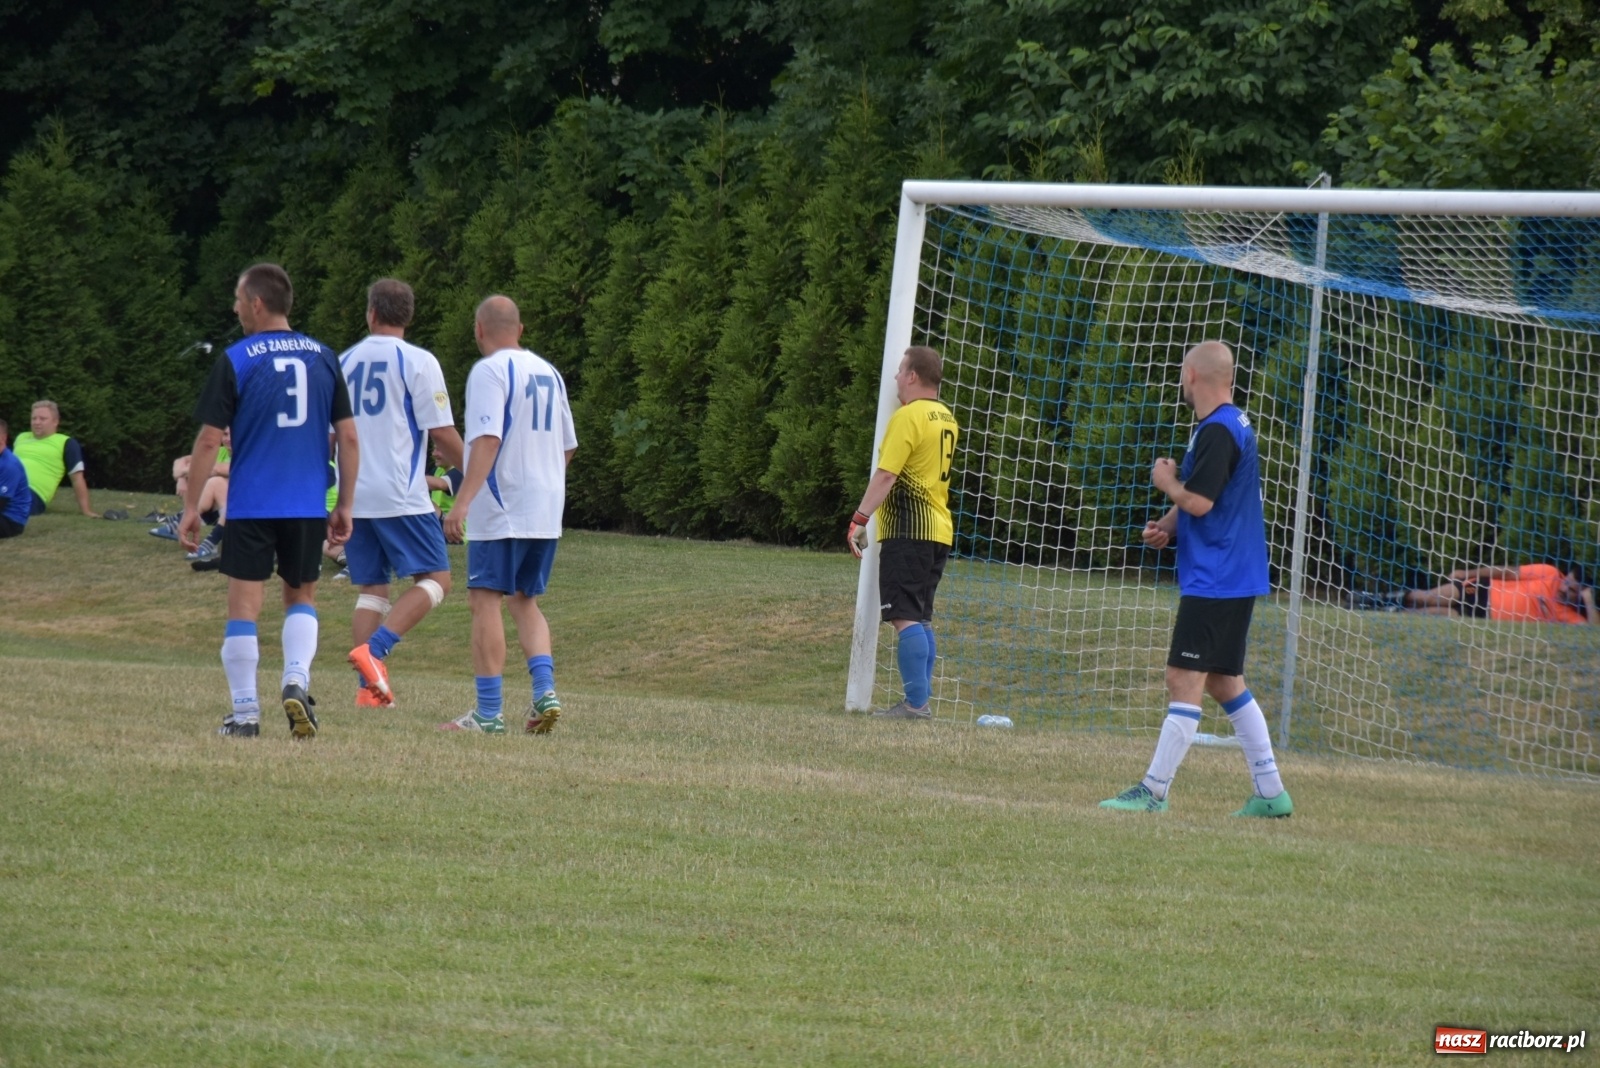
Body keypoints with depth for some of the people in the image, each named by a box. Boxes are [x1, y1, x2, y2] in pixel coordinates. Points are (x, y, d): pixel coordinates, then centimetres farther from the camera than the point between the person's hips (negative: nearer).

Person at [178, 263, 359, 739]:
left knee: (244, 606, 3)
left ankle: (245, 713, 4)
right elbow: (348, 437, 5)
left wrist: (191, 508, 1)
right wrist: (344, 507, 13)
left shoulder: (235, 361, -6)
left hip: (250, 506, -3)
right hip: (309, 507, 3)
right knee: (301, 597, 19)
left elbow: (209, 441, -6)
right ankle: (296, 679, -3)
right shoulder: (324, 357, 5)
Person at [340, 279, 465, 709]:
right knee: (434, 580, -1)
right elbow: (442, 433, -9)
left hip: (353, 496, 6)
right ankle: (373, 650, -20)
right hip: (401, 496, -6)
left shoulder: (344, 362, 10)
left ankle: (370, 687, 3)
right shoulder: (418, 362, -6)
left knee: (370, 589, 11)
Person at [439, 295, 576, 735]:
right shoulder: (549, 373, 14)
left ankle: (488, 713, -7)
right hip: (547, 511, 7)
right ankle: (545, 692, -1)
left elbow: (488, 439, -21)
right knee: (525, 602, 17)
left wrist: (463, 500, -26)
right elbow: (567, 446, 20)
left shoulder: (489, 371, -9)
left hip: (500, 510, -7)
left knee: (486, 600, -4)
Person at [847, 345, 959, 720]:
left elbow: (886, 475, -19)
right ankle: (920, 700, 13)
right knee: (920, 618, 14)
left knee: (906, 617, -12)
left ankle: (915, 703, -18)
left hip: (908, 530, -9)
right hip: (939, 530, 9)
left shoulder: (908, 417, -12)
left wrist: (859, 519, -19)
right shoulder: (946, 419, 16)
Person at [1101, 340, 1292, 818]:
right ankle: (1270, 792, 16)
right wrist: (1168, 526, 6)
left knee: (1185, 679, -9)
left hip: (1215, 579, -10)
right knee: (1224, 682, 15)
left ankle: (1154, 791, -10)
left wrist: (1166, 481, -3)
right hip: (1233, 578, 10)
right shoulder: (1230, 424, 15)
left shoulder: (1218, 431, -17)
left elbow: (1198, 500, -22)